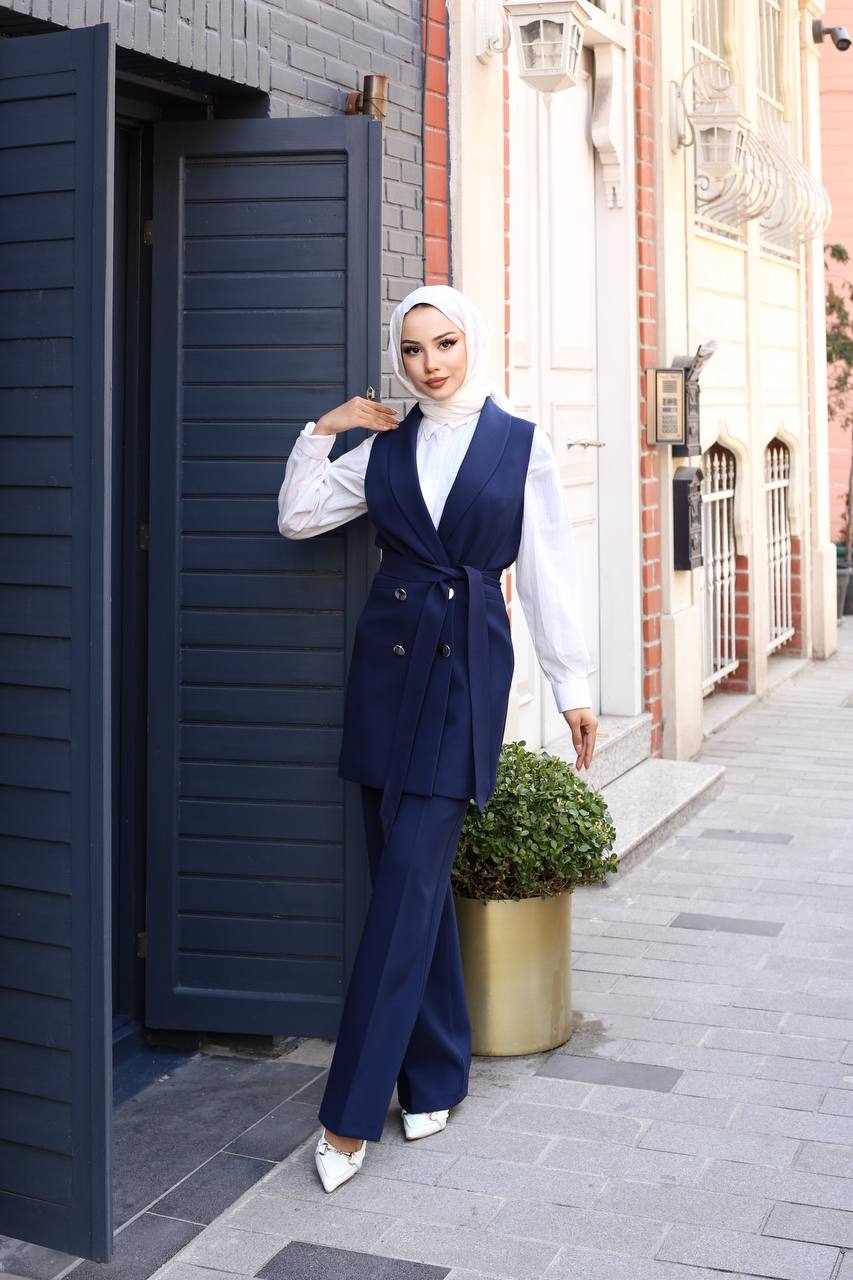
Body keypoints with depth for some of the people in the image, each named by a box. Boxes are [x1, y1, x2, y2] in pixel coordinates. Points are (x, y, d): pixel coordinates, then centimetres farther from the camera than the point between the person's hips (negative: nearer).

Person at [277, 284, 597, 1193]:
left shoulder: (522, 446, 3)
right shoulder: (385, 449, 11)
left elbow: (548, 573, 2)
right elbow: (296, 517, 12)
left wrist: (572, 686, 1)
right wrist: (322, 431, 4)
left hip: (467, 670, -4)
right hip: (388, 662, 4)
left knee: (410, 878, -9)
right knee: (412, 876, 6)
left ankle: (351, 1114, -5)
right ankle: (434, 1079, 20)